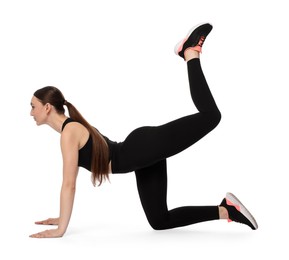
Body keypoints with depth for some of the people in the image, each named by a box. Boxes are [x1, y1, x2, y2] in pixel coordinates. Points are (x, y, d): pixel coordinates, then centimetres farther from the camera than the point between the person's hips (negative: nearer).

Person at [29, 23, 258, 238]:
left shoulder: (69, 132, -13)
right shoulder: (72, 127, 16)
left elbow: (69, 184, -17)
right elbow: (71, 181, 22)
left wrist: (60, 229, -14)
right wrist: (62, 218, 25)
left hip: (146, 147, -9)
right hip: (145, 157, 9)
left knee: (210, 116, -15)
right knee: (160, 221, 8)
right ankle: (225, 210, 7)